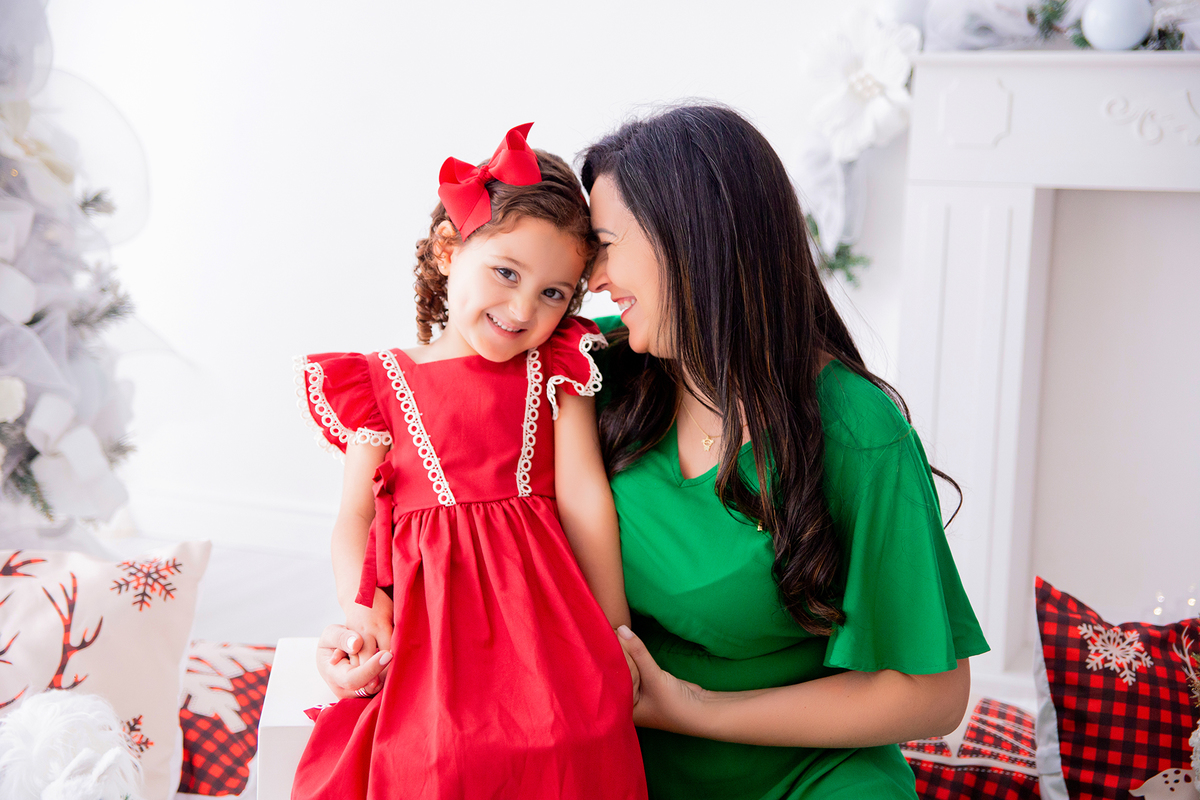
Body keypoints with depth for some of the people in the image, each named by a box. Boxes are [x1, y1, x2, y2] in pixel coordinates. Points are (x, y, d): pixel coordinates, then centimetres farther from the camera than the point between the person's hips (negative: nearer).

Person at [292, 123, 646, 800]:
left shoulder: (555, 370, 10)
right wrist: (362, 606, -11)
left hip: (538, 606, 0)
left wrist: (617, 631, 3)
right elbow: (355, 516, 7)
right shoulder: (383, 382, 11)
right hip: (425, 617, 0)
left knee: (570, 745, -20)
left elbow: (585, 497, 3)